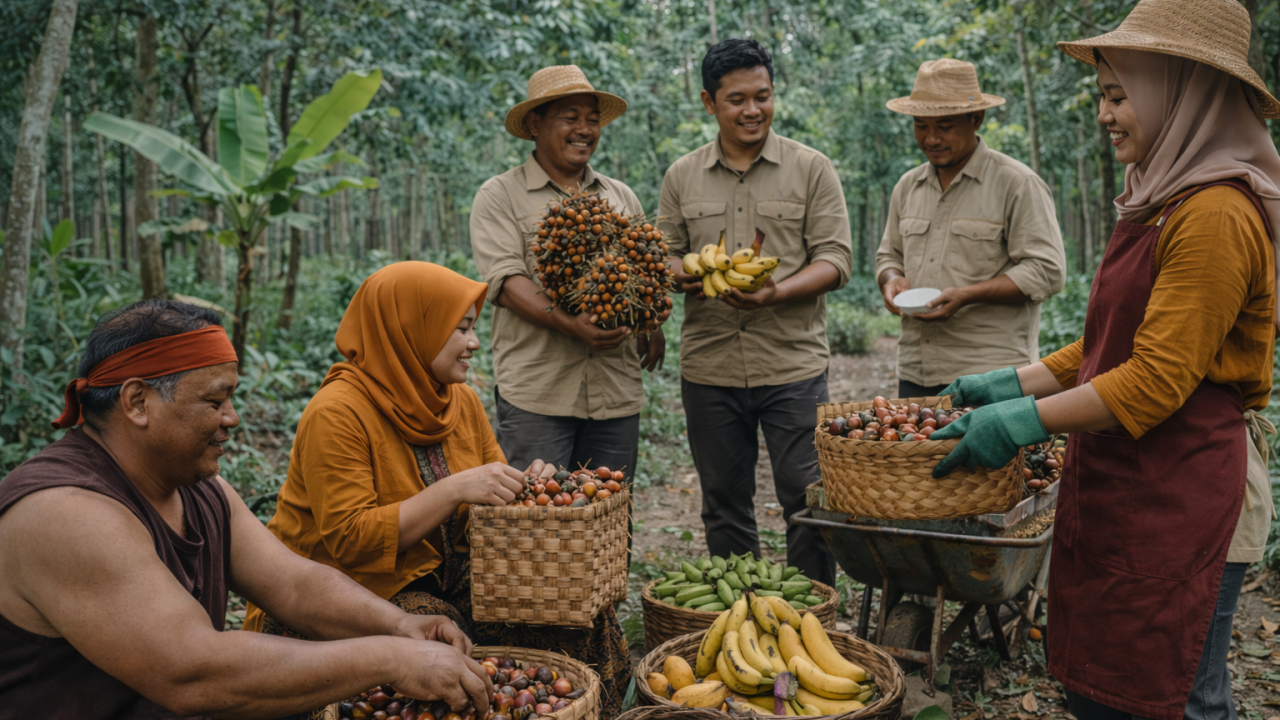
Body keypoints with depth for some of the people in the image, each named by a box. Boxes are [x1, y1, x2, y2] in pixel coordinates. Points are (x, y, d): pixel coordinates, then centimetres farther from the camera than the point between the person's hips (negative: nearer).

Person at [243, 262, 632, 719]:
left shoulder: (461, 400, 6)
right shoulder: (337, 414, -17)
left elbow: (490, 497, 13)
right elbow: (348, 540, -23)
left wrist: (524, 485, -11)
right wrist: (453, 489, -29)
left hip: (437, 576, 6)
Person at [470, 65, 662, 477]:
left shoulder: (623, 198, 18)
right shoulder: (500, 196, 3)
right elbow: (505, 279, -9)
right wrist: (570, 325, -23)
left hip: (617, 394, 4)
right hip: (536, 394, -4)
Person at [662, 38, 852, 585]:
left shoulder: (811, 169, 2)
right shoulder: (682, 177, 10)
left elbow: (835, 258, -3)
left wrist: (777, 292, -21)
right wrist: (681, 275, -11)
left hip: (794, 365, -2)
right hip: (709, 369, 3)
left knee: (808, 500, 0)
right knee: (723, 505, 13)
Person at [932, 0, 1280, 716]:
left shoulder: (1217, 215, -17)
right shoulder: (1162, 204, 15)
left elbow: (1155, 383, -20)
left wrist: (1024, 421, -17)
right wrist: (1014, 383, 11)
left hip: (1179, 501, -9)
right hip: (1120, 489, 9)